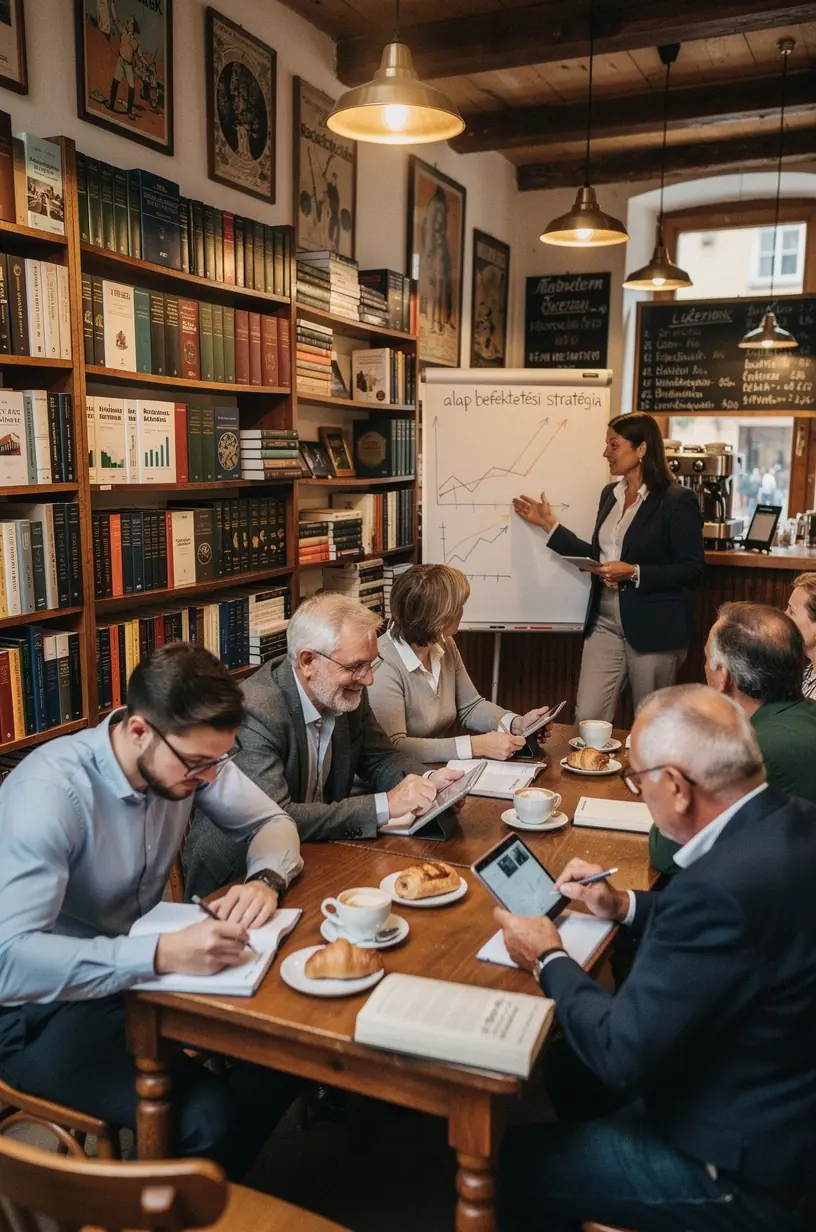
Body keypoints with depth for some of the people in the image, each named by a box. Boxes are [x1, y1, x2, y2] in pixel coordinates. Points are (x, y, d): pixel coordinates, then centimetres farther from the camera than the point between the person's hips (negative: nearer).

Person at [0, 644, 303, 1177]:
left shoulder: (190, 753, -10)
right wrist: (162, 954, -41)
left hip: (143, 968, 6)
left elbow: (273, 822, 2)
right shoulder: (48, 792, -29)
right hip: (43, 1007, -6)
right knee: (207, 1119, -25)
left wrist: (265, 879, -20)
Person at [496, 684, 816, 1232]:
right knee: (571, 1070, 22)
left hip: (752, 1169, -8)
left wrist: (549, 959, -11)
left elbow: (621, 1056, -27)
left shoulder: (723, 883, -35)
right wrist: (626, 905, 7)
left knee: (510, 1163, 3)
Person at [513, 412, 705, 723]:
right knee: (586, 718, 2)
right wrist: (548, 524, 13)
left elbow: (693, 570, -13)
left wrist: (634, 572, -21)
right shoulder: (610, 494, 10)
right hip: (606, 623, 6)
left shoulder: (677, 501, -11)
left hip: (654, 630, -5)